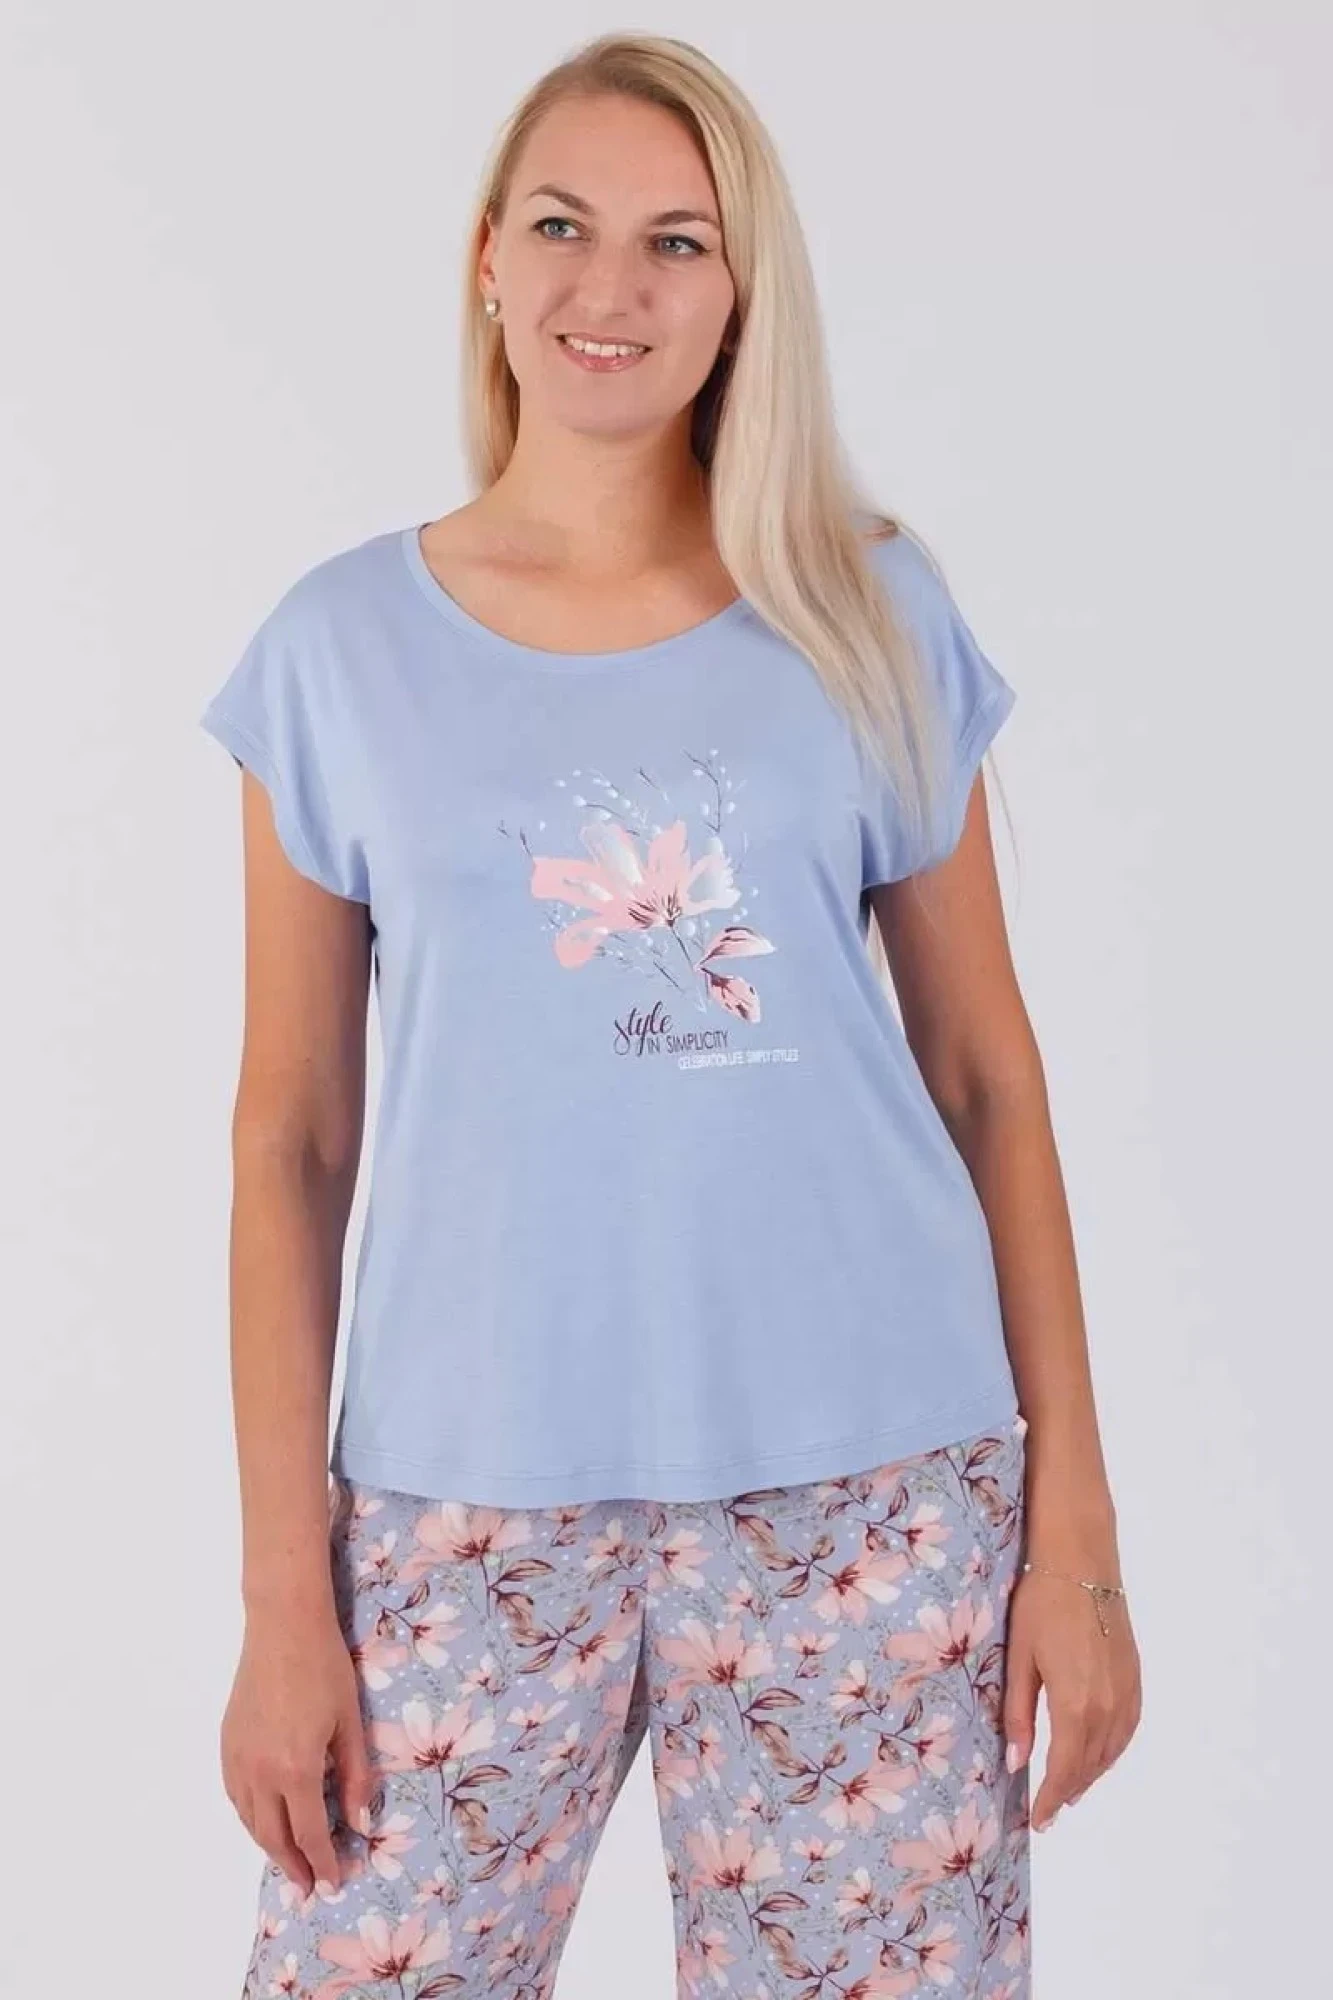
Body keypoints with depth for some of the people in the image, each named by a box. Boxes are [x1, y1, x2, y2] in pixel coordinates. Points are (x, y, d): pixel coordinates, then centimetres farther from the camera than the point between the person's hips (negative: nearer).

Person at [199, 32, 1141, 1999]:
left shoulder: (871, 610, 4)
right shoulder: (345, 643, 3)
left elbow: (985, 1072, 5)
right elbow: (291, 1140, 3)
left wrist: (1072, 1514, 2)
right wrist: (283, 1585, 0)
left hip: (868, 1487, 0)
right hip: (473, 1503, 0)